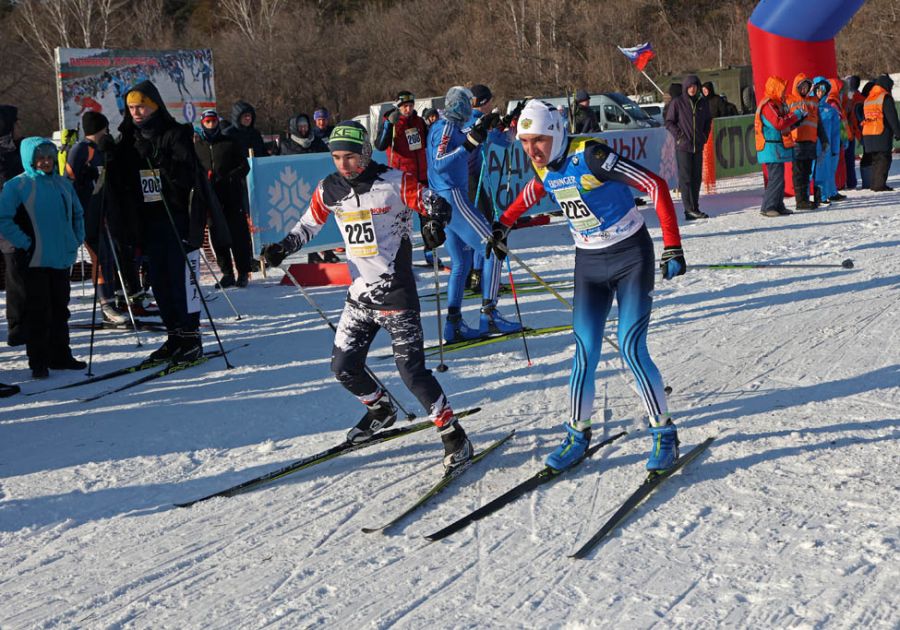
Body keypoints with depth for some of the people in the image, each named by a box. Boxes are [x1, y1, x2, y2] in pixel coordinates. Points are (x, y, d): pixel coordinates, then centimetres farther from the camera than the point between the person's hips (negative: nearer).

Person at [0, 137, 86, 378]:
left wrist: (76, 239, 11)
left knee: (60, 309, 13)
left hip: (63, 258, 5)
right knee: (38, 311, -2)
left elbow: (77, 213, 22)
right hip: (35, 260, -5)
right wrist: (25, 243, -14)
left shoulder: (62, 183, 9)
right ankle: (38, 362, 5)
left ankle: (60, 356, 23)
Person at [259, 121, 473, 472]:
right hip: (360, 294, 6)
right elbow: (309, 225, 16)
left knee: (411, 368, -14)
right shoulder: (329, 190, 2)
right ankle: (380, 410, 38)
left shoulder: (393, 182, -13)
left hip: (396, 293, -6)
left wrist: (435, 222, -30)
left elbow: (436, 204, -9)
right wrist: (283, 247, 1)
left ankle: (453, 435, -2)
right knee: (344, 367, 10)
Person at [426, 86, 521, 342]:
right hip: (452, 197, -10)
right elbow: (440, 163, -24)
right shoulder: (447, 127, -11)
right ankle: (489, 315, -14)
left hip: (444, 201, 10)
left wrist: (481, 128, 30)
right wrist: (470, 143, -28)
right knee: (493, 248, -9)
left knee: (461, 261, 12)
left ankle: (453, 324, 8)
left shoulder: (447, 127, 18)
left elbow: (463, 155, 32)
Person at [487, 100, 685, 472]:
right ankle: (577, 434, 14)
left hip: (631, 257, -5)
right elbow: (532, 193, 25)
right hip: (589, 263, 6)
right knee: (585, 352, 0)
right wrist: (503, 224, 27)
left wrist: (672, 248, -27)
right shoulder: (544, 168, -2)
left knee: (631, 347, -12)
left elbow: (655, 186, -24)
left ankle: (664, 434, 2)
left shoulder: (590, 156, -24)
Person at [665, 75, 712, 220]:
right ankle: (690, 209, -9)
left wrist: (704, 136, 10)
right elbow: (669, 122, 0)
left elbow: (708, 121, 21)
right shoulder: (677, 103, -4)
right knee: (686, 178, -6)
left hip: (698, 146, 5)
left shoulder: (702, 102, 8)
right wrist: (679, 135, -8)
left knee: (697, 178, 7)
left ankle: (694, 209, 12)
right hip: (683, 147, -5)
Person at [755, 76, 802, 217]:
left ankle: (778, 206, 18)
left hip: (778, 148, 11)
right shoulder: (768, 105, -14)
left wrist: (797, 120, 8)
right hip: (772, 148, -11)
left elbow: (784, 124, 22)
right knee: (776, 178, -12)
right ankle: (767, 208, -11)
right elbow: (778, 123, -23)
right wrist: (796, 115, -15)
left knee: (779, 178, 13)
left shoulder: (776, 104, 20)